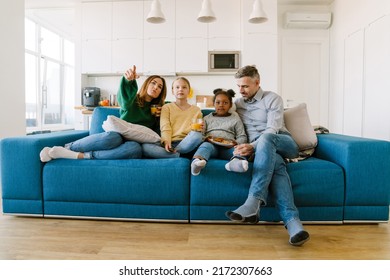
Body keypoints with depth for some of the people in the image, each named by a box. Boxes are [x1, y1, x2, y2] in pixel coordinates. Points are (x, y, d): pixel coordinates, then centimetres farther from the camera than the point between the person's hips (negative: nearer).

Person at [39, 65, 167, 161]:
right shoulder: (132, 100, 8)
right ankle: (66, 147, -23)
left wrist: (159, 117, 7)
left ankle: (79, 156, -34)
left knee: (136, 148, -38)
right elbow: (125, 100, -17)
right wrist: (128, 80, -39)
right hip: (118, 137, -2)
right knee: (112, 137, -41)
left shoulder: (157, 109, 20)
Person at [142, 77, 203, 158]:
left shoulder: (196, 110, 19)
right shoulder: (167, 107, 14)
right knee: (145, 146, -28)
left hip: (186, 143, 0)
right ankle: (178, 155, -30)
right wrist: (166, 141, -20)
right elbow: (165, 127, 0)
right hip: (170, 143, 0)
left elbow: (199, 129, 19)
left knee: (197, 134, -34)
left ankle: (172, 152, -23)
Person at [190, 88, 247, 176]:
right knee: (205, 145, -34)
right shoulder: (207, 118, 24)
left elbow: (242, 137, 16)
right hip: (211, 144, 0)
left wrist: (236, 143, -7)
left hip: (227, 147, 0)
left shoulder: (235, 119, 22)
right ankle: (196, 161, -65)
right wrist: (205, 139, -8)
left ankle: (236, 162, -66)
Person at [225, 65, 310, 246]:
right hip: (260, 148, 2)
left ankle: (253, 203, -49)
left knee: (265, 139, -38)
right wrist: (244, 148, -7)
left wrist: (252, 147, -26)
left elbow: (272, 129, -11)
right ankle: (292, 221, -50)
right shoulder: (237, 104, 18)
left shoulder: (273, 99, 3)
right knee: (276, 163, -35)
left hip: (283, 143, -2)